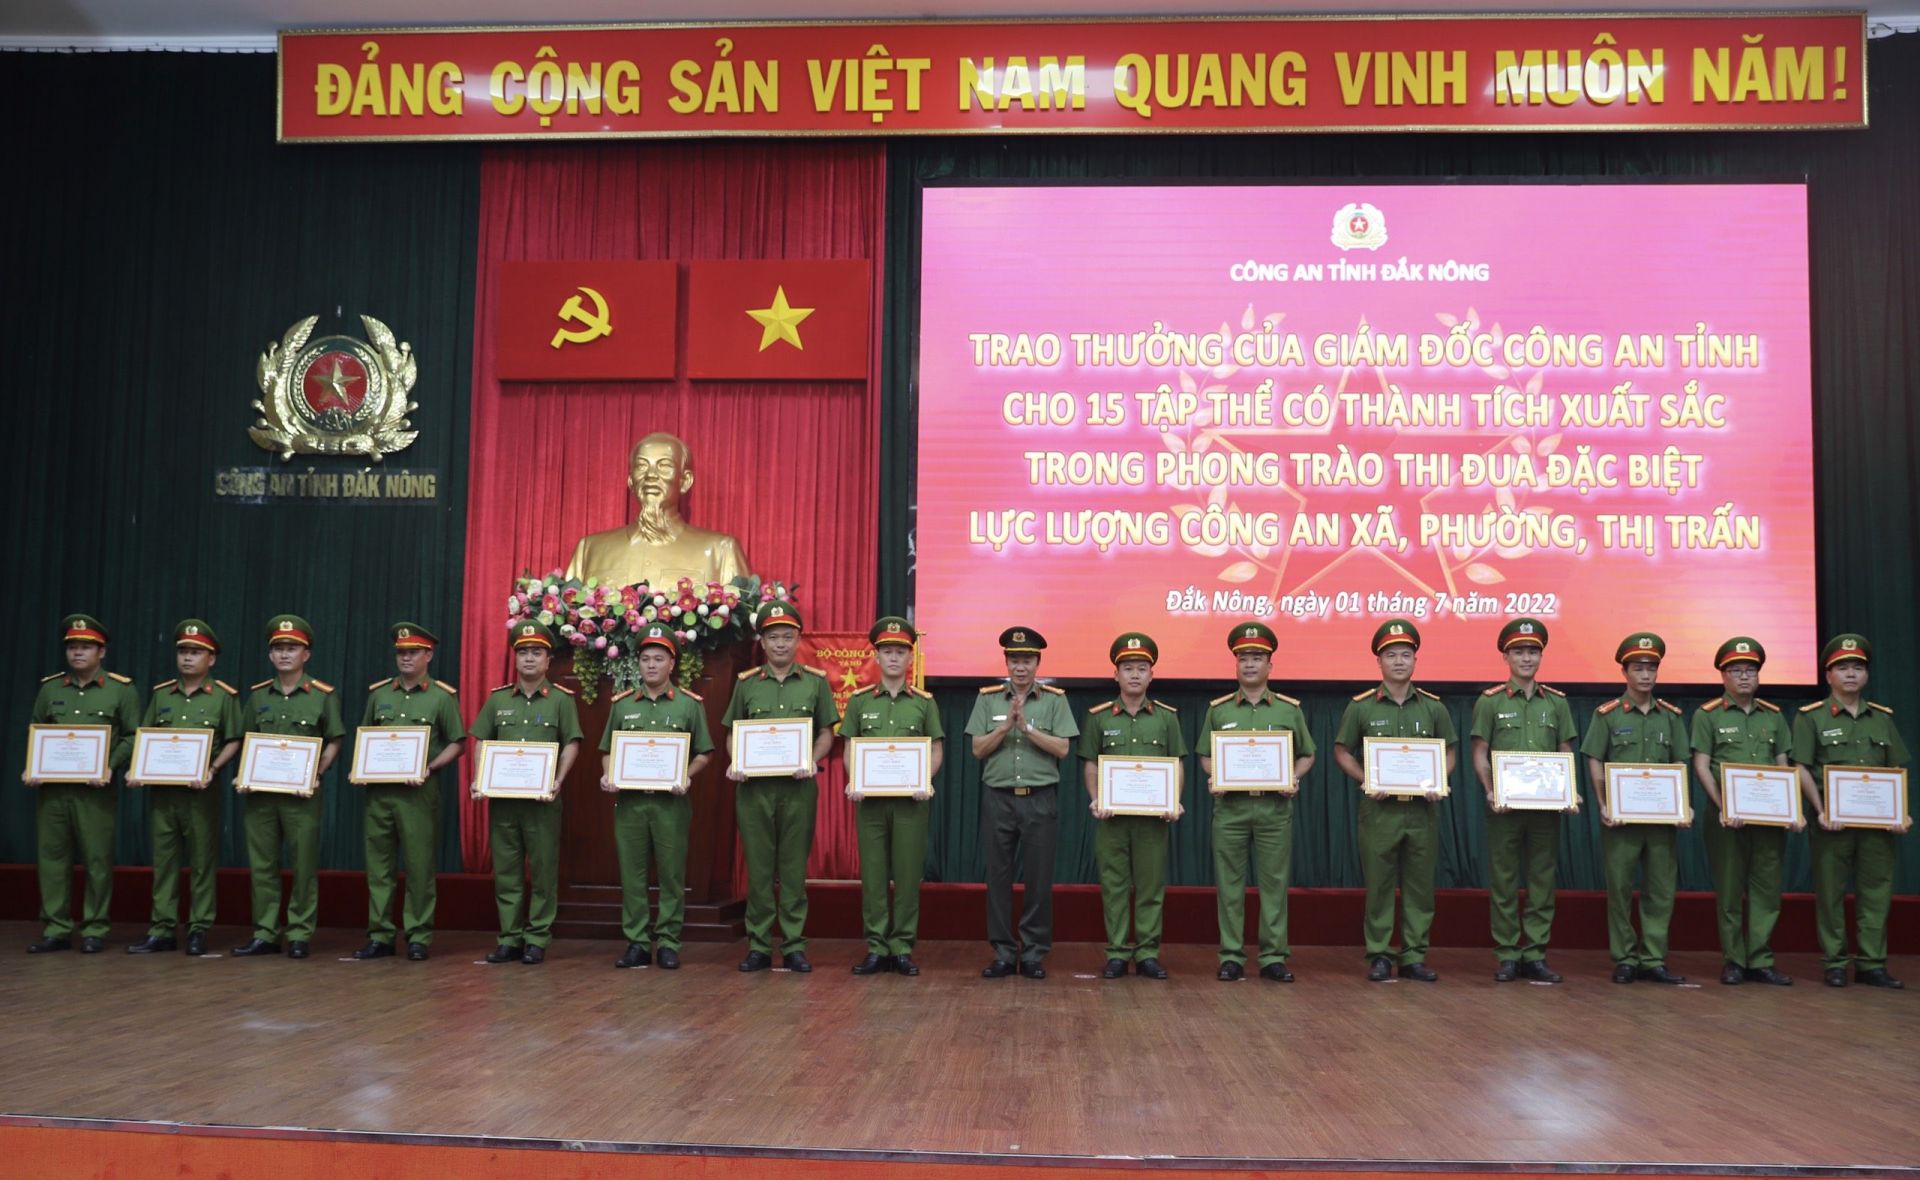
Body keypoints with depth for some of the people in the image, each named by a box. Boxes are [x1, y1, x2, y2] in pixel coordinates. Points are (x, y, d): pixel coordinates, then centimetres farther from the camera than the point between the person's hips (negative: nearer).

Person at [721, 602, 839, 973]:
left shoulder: (816, 681, 6)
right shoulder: (746, 683, 8)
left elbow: (826, 732, 7)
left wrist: (812, 761, -11)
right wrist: (735, 763, -5)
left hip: (798, 786, -1)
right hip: (753, 786, 1)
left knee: (794, 868, 3)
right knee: (758, 867, 4)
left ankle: (794, 946, 9)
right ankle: (759, 946, 11)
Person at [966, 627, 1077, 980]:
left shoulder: (1054, 700, 4)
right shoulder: (987, 698, 7)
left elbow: (1062, 748, -4)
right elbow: (978, 749, 3)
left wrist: (1027, 727, -13)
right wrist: (1006, 725, -11)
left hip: (1040, 800, -1)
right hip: (998, 798, 1)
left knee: (1039, 879, 2)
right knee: (998, 877, 4)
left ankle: (1034, 954, 11)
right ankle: (1003, 953, 12)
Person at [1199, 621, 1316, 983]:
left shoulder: (1289, 709, 8)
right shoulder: (1218, 709, 8)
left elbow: (1307, 755, 13)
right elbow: (1205, 756, 13)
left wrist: (1294, 779, -6)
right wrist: (1213, 778, -7)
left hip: (1274, 806, 0)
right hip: (1230, 806, 0)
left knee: (1274, 883, 2)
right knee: (1229, 884, 1)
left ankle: (1273, 957, 9)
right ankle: (1231, 957, 8)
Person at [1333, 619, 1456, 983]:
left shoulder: (1433, 707, 8)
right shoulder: (1361, 707, 2)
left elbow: (1451, 751, 13)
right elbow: (1342, 752, 4)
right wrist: (1366, 781, -11)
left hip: (1422, 808, 2)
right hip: (1379, 807, -2)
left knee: (1420, 884, 5)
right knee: (1379, 884, 2)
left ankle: (1414, 957, 14)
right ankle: (1379, 956, 10)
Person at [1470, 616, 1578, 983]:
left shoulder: (1557, 702, 9)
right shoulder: (1490, 701, 1)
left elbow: (1566, 754, 10)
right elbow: (1480, 754, 0)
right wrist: (1490, 792, -13)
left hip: (1546, 805, 2)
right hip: (1505, 806, -2)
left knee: (1542, 881, 5)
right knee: (1504, 883, 2)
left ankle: (1535, 955, 13)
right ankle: (1507, 956, 9)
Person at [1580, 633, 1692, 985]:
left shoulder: (1671, 715, 9)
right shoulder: (1607, 714, 0)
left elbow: (1680, 766, 10)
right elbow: (1594, 764, -1)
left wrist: (1683, 806, -3)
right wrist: (1603, 806, -11)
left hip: (1661, 816, 3)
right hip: (1621, 816, -3)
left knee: (1662, 889, 4)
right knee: (1620, 889, 2)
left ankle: (1653, 960, 12)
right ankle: (1625, 960, 11)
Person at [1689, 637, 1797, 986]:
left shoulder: (1773, 715, 12)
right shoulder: (1707, 715, 1)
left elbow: (1784, 766, 12)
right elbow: (1701, 765, -4)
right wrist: (1724, 807, -14)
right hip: (1726, 817, -3)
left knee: (1767, 888, 3)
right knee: (1729, 890, 2)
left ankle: (1760, 961, 10)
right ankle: (1733, 960, 11)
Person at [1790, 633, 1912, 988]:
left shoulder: (1883, 718, 13)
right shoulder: (1810, 717, 1)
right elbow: (1801, 768, -4)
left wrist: (1901, 812, 0)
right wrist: (1822, 811, -13)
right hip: (1832, 821, -3)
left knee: (1876, 891, 4)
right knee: (1830, 893, 2)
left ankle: (1872, 964, 12)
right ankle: (1835, 964, 9)